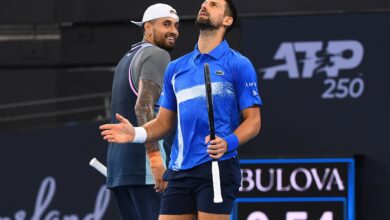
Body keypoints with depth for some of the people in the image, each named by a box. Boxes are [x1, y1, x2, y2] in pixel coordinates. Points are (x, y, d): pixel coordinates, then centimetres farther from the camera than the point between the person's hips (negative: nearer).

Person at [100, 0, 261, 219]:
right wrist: (136, 134, -1)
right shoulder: (176, 68, 17)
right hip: (179, 171, 5)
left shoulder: (239, 65, 1)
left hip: (217, 166, -5)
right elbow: (164, 122, 19)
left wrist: (228, 143, -21)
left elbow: (253, 121, -2)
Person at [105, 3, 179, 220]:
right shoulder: (157, 55, -7)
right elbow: (143, 107, -19)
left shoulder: (127, 58, 23)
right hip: (143, 166, -9)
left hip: (118, 168, 9)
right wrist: (155, 159, -24)